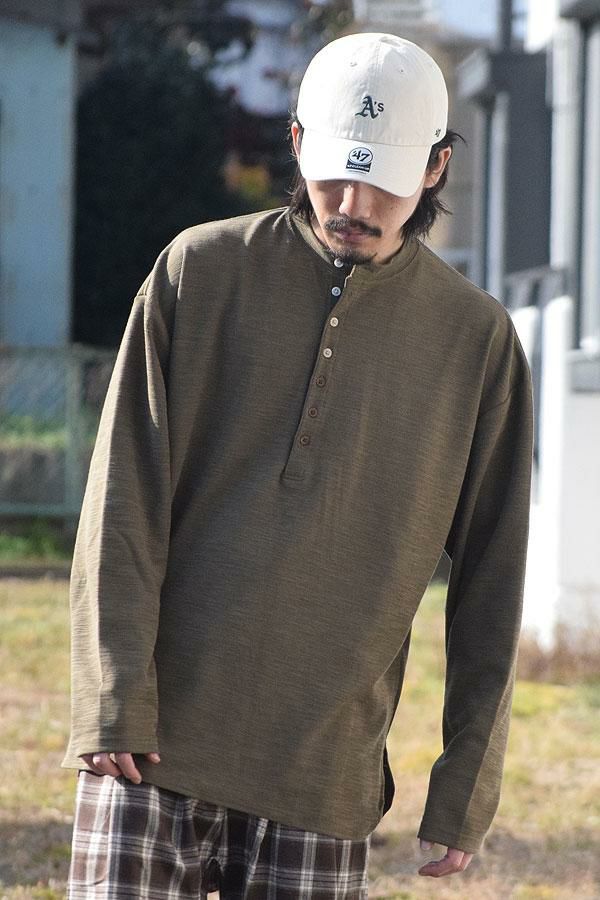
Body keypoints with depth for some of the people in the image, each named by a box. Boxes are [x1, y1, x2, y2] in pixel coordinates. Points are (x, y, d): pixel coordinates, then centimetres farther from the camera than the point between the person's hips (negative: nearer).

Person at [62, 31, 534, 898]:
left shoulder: (477, 337, 6)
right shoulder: (200, 271, 4)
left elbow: (489, 576, 7)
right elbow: (123, 505, 0)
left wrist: (468, 780, 3)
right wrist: (116, 697, -8)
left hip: (326, 770, 1)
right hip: (157, 741, -1)